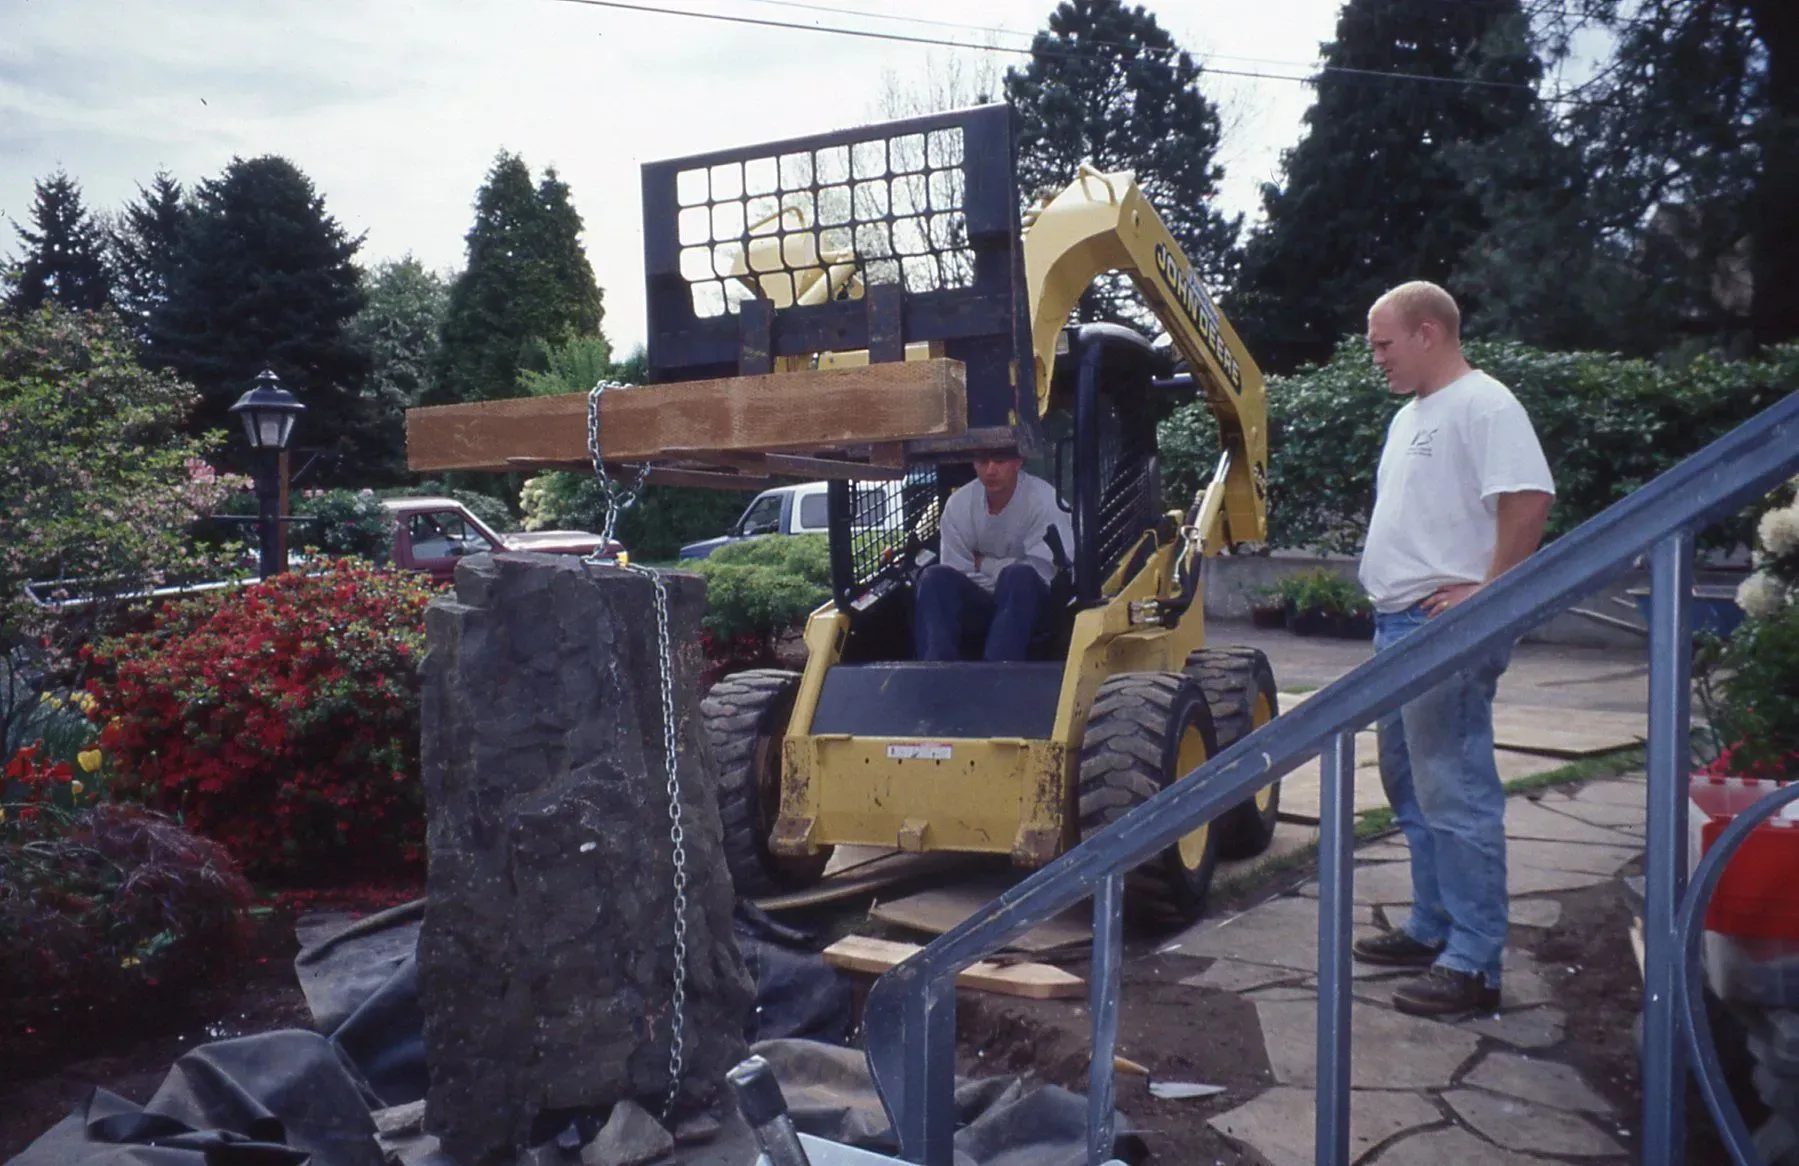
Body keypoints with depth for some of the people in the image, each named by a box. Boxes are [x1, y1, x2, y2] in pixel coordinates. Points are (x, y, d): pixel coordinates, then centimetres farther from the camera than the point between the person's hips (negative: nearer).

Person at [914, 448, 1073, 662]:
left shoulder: (1044, 499, -15)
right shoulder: (959, 503, -5)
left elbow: (1042, 571, -20)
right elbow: (955, 574, -5)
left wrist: (983, 563, -10)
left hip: (1030, 603, -3)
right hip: (980, 602, 3)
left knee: (1019, 576, -35)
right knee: (935, 577, -23)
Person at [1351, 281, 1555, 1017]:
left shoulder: (1482, 404, -11)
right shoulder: (1410, 417, 20)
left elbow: (1529, 498, -23)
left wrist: (1487, 592, -21)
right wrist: (1388, 607, 16)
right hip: (1398, 625, 11)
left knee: (1455, 796, -8)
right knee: (1412, 789, 17)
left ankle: (1474, 963, -2)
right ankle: (1433, 930, 30)